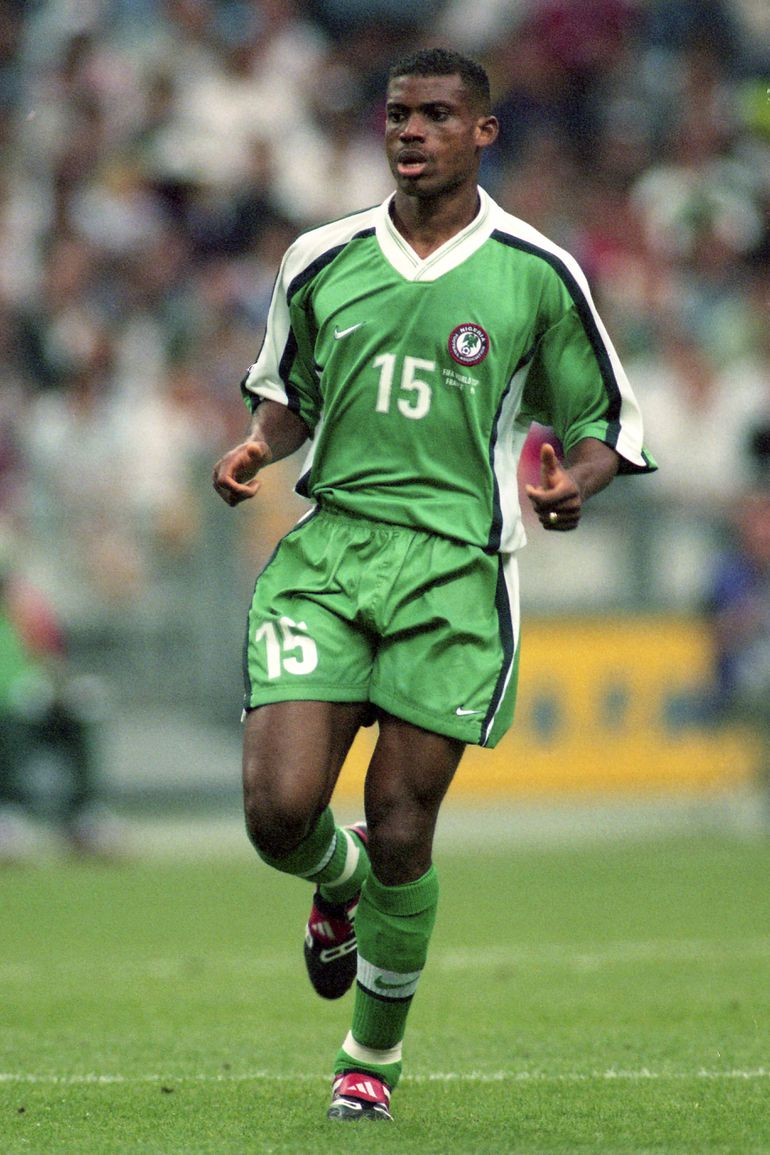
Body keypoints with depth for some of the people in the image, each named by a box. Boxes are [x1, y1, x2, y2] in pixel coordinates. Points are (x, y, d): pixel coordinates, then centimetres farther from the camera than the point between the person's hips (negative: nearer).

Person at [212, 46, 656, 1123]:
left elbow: (603, 422, 11)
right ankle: (339, 883, 27)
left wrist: (574, 480, -11)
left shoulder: (538, 274, 2)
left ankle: (374, 1056, 19)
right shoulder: (321, 260, 9)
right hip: (326, 550, 2)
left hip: (454, 566, -2)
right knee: (280, 811, -12)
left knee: (400, 830, -4)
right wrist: (260, 444, 2)